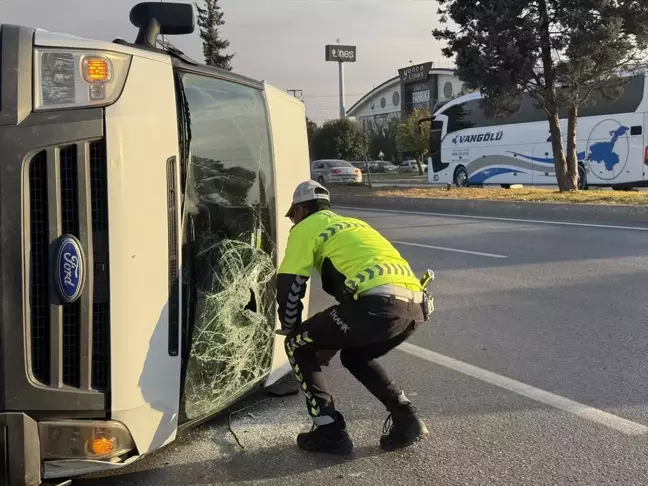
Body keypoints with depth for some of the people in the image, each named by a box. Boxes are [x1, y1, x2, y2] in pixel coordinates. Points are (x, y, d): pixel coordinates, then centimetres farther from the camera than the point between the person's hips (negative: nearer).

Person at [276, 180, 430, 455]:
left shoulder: (306, 228, 14)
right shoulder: (353, 225, 35)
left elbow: (289, 287, 8)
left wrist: (292, 333, 26)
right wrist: (333, 340, 40)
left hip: (380, 305, -8)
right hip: (415, 303, 8)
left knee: (299, 348, 13)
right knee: (355, 356, 33)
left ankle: (330, 432, 11)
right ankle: (406, 420, 20)